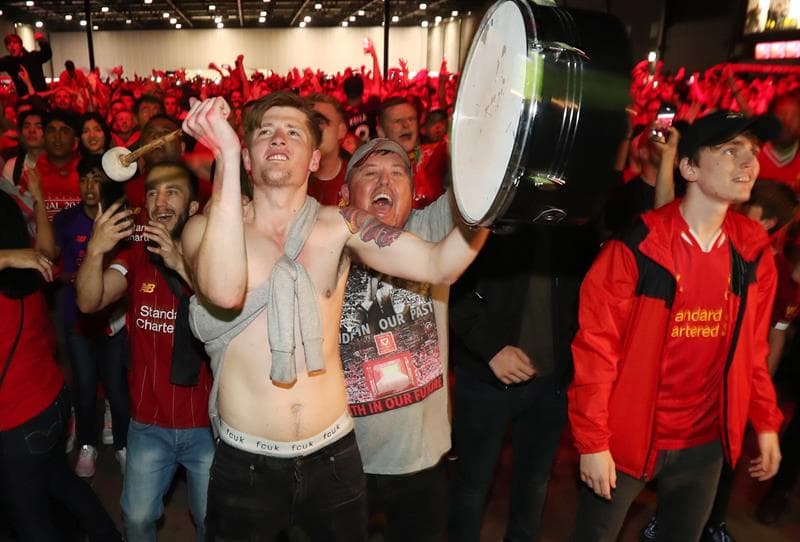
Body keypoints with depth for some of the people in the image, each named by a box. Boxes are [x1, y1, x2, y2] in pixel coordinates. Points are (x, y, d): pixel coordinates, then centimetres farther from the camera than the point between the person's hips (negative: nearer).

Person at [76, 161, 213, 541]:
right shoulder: (135, 256, 1)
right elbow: (89, 302, -14)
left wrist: (182, 265, -34)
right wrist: (95, 250, -32)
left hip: (208, 424, -2)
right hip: (148, 424, 2)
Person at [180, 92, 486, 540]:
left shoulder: (340, 224, -4)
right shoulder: (208, 225, -5)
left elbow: (441, 266, -12)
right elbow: (224, 291, -28)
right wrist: (226, 157, -28)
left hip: (334, 455, 1)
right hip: (245, 463, 0)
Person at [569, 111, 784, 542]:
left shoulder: (754, 252, -1)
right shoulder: (635, 247, -17)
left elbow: (752, 346, 9)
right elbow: (596, 347, -16)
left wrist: (765, 422, 9)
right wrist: (592, 441, -15)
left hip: (706, 443, 5)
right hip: (626, 440, -4)